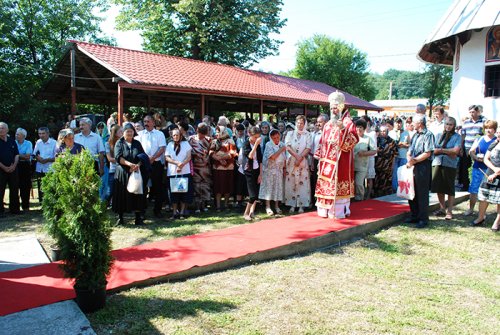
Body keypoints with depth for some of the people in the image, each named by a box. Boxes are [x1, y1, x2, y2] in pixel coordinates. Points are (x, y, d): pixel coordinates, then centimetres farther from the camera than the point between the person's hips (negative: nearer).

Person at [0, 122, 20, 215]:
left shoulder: (12, 141, 9)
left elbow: (17, 154, 9)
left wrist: (14, 165, -5)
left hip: (13, 169, 4)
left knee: (14, 190, 7)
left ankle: (14, 209, 17)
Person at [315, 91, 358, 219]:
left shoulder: (348, 123, -4)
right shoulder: (328, 124, 15)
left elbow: (352, 141, -15)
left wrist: (342, 129, -27)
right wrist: (319, 156, 14)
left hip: (340, 161, -6)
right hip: (327, 161, 7)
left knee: (338, 185, -5)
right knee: (326, 184, 8)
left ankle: (338, 211, 3)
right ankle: (326, 210, 17)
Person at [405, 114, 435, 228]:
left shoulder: (428, 135, -8)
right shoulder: (415, 135, 17)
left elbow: (427, 153, -15)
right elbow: (410, 151, 15)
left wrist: (414, 160, -14)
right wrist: (409, 158, -5)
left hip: (423, 166, -8)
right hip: (413, 167, 8)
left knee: (422, 193, -3)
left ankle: (423, 219, 5)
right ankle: (414, 216, 23)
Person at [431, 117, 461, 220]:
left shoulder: (457, 137, 3)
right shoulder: (439, 135, 13)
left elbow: (456, 151, -10)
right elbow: (433, 150, 5)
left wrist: (441, 150, -6)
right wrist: (449, 152, -8)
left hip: (450, 165, -3)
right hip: (437, 163, 4)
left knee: (449, 189, 2)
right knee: (438, 188, 7)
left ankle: (449, 211, 9)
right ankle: (442, 208, 21)